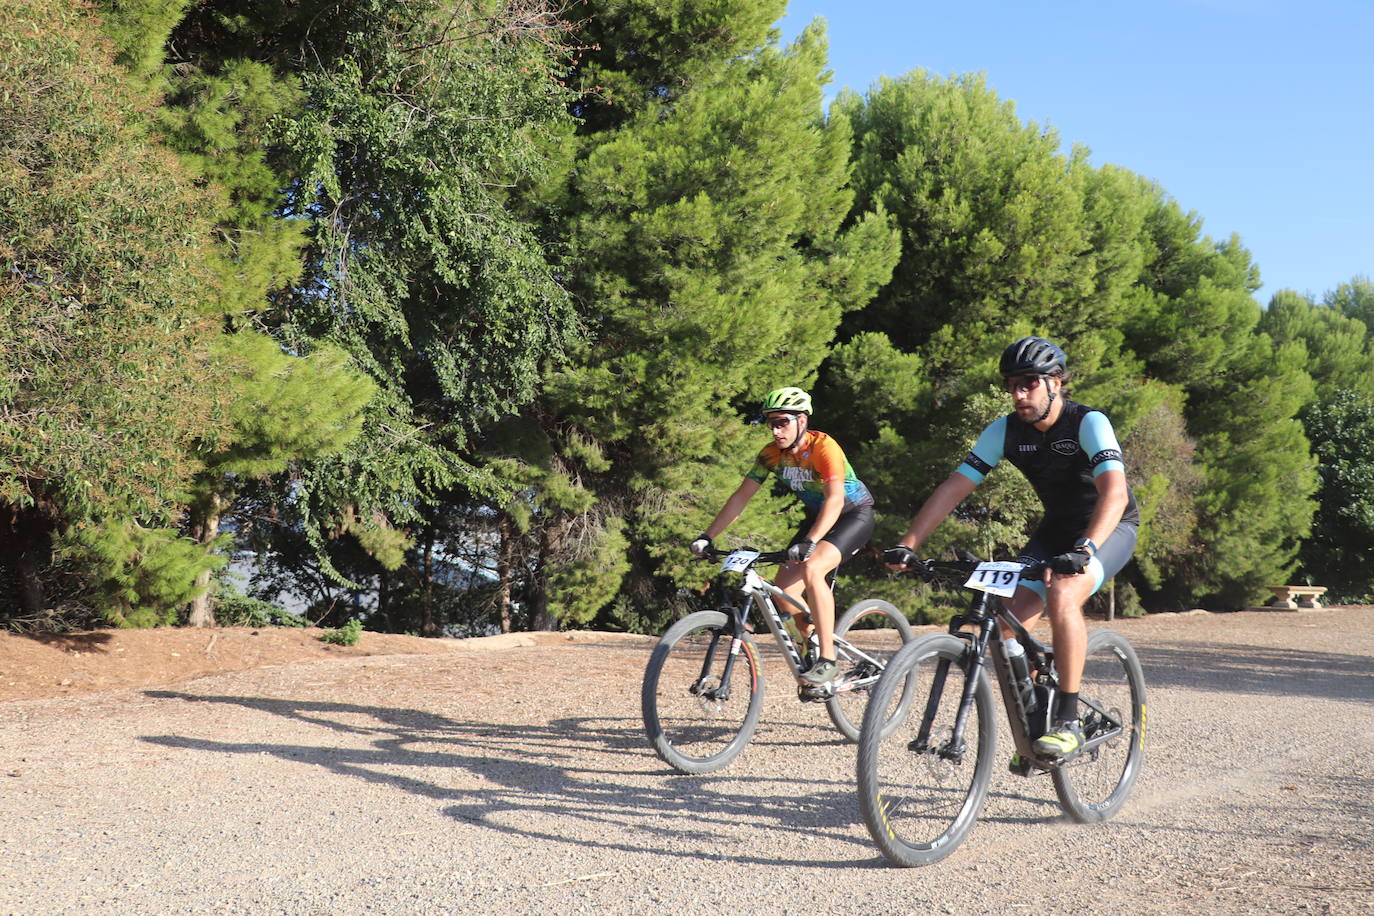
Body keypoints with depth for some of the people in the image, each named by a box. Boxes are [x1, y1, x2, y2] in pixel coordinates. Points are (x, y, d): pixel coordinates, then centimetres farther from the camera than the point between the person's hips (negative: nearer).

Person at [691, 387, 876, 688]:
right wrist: (707, 536, -14)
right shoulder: (772, 454, -9)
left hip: (854, 514, -7)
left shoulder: (824, 447, -28)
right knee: (783, 590, -7)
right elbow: (741, 496, -6)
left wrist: (808, 543, -52)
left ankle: (828, 660, -27)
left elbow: (834, 500, -39)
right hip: (817, 516, 7)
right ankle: (812, 644, 19)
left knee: (811, 569, -32)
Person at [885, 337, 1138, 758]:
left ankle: (1068, 722, -24)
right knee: (1008, 623, -13)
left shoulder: (1088, 423, -25)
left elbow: (1114, 491, -39)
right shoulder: (1005, 431, -10)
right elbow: (953, 488, -13)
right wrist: (907, 544, -24)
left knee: (1062, 596, -34)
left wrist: (1084, 550, -55)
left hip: (1111, 528, -5)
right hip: (1055, 529, 5)